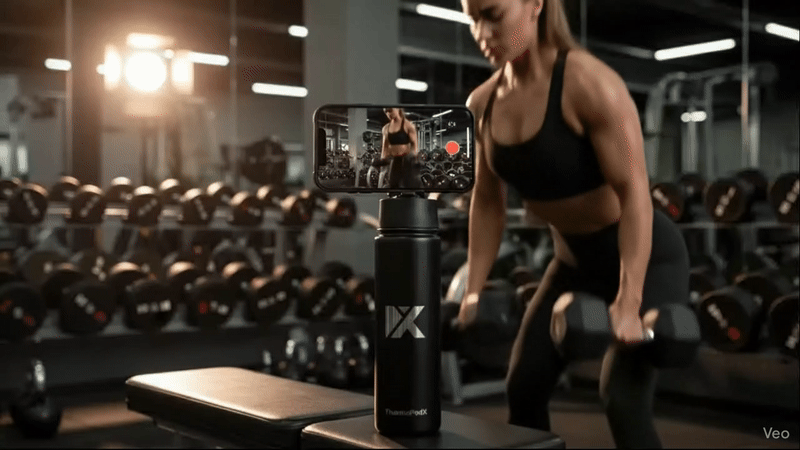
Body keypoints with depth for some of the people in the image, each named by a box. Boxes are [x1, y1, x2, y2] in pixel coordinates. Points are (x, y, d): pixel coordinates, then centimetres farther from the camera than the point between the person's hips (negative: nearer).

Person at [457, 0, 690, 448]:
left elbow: (634, 192, -27)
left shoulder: (588, 83, -25)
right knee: (523, 388, 10)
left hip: (648, 257, -7)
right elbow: (488, 203, 5)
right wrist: (473, 292, 4)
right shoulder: (482, 105, -5)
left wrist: (628, 302, -32)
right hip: (576, 261, 7)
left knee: (623, 399, -17)